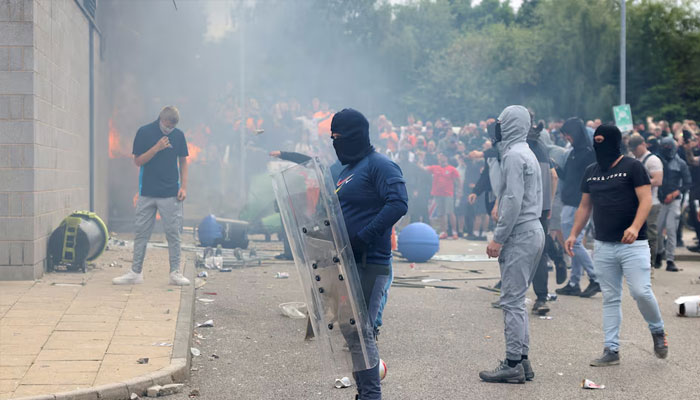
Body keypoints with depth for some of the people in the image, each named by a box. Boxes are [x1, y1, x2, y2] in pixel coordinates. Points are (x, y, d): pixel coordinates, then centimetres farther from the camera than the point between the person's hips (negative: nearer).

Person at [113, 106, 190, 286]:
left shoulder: (179, 135, 4)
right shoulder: (144, 132, -2)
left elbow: (183, 162, 12)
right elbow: (138, 161, -2)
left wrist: (183, 186, 3)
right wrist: (156, 148, -15)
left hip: (171, 194, 1)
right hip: (147, 193, -1)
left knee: (173, 233, 1)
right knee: (141, 233, 3)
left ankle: (175, 273, 8)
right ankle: (136, 272, 11)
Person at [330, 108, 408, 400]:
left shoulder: (379, 165, -9)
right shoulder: (345, 171, 20)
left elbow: (398, 203, -23)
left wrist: (363, 237, -25)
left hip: (370, 264, -9)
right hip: (346, 263, 10)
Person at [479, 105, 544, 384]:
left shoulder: (513, 155, -13)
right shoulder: (528, 154, 18)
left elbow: (513, 201, -20)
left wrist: (498, 238, -18)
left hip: (520, 235, -10)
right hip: (533, 231, 10)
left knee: (512, 301, -7)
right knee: (517, 300, 14)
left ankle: (513, 365, -4)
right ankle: (522, 360, 17)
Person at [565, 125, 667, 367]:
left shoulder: (632, 167, -4)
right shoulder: (591, 172, 13)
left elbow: (646, 199, -11)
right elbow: (585, 206, 20)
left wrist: (635, 227, -26)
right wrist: (574, 234, 11)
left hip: (632, 244, -5)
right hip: (603, 245, 5)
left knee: (641, 292, -10)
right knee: (610, 299, 6)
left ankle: (657, 331, 17)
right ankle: (611, 350, 9)